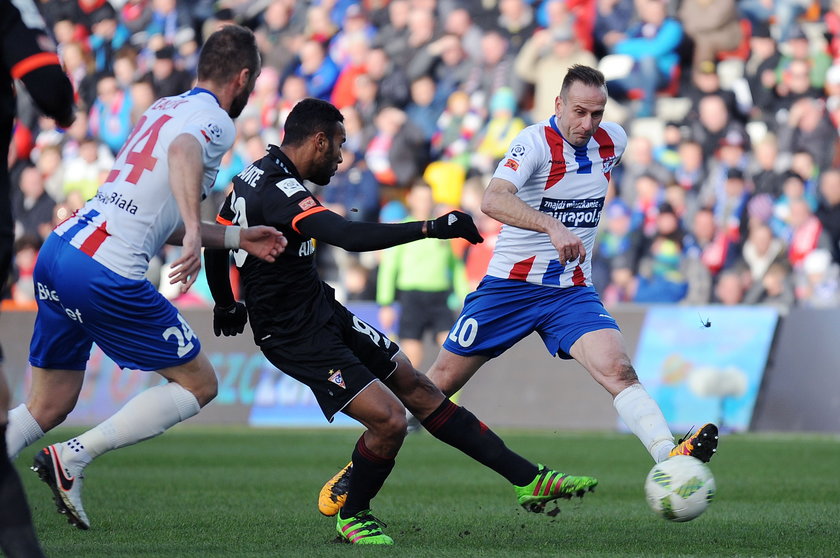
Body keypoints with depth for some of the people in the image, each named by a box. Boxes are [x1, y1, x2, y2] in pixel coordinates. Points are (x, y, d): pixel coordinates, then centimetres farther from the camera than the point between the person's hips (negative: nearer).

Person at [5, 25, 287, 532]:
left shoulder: (164, 109, 22)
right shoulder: (215, 120, -3)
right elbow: (182, 153, -29)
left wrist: (236, 237, 27)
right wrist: (194, 232, -41)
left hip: (59, 249, 8)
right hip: (106, 275, -8)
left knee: (48, 408, 16)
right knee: (200, 383, 7)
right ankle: (72, 459, -4)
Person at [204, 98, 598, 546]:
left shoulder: (254, 175, 6)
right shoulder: (279, 192, -26)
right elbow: (351, 237, -38)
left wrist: (226, 305, 35)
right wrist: (431, 228, -35)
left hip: (324, 310, 11)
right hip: (298, 337, -11)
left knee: (416, 387, 9)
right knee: (389, 420, -16)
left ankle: (529, 480, 12)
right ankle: (352, 517, 12)